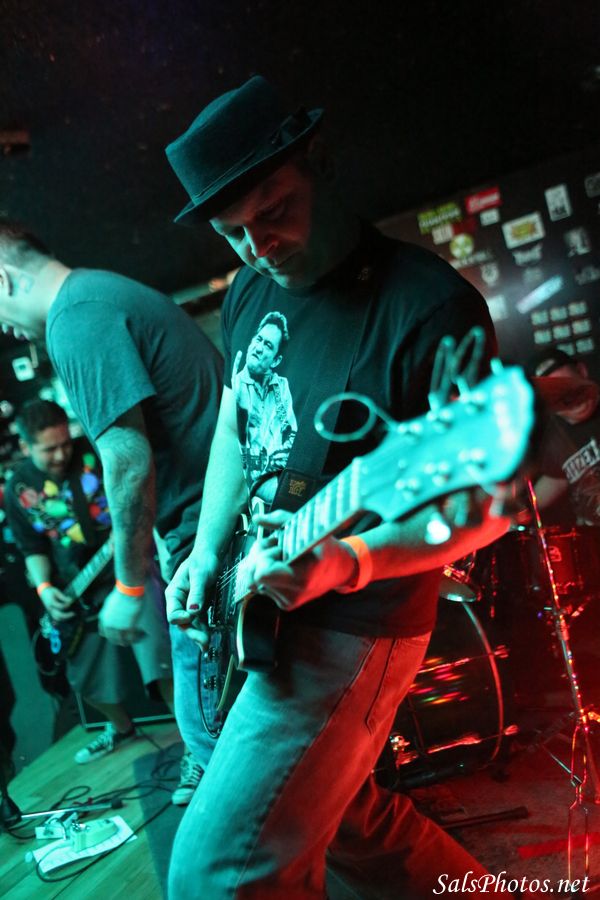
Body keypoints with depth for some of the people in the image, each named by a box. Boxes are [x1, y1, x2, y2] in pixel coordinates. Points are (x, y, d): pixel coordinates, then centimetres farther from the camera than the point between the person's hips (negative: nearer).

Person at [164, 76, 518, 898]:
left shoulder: (431, 306, -20)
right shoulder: (250, 294, 4)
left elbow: (483, 501, -18)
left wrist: (348, 564, -32)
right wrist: (208, 551, 4)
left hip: (351, 628, -8)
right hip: (264, 614, 8)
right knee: (341, 814, 24)